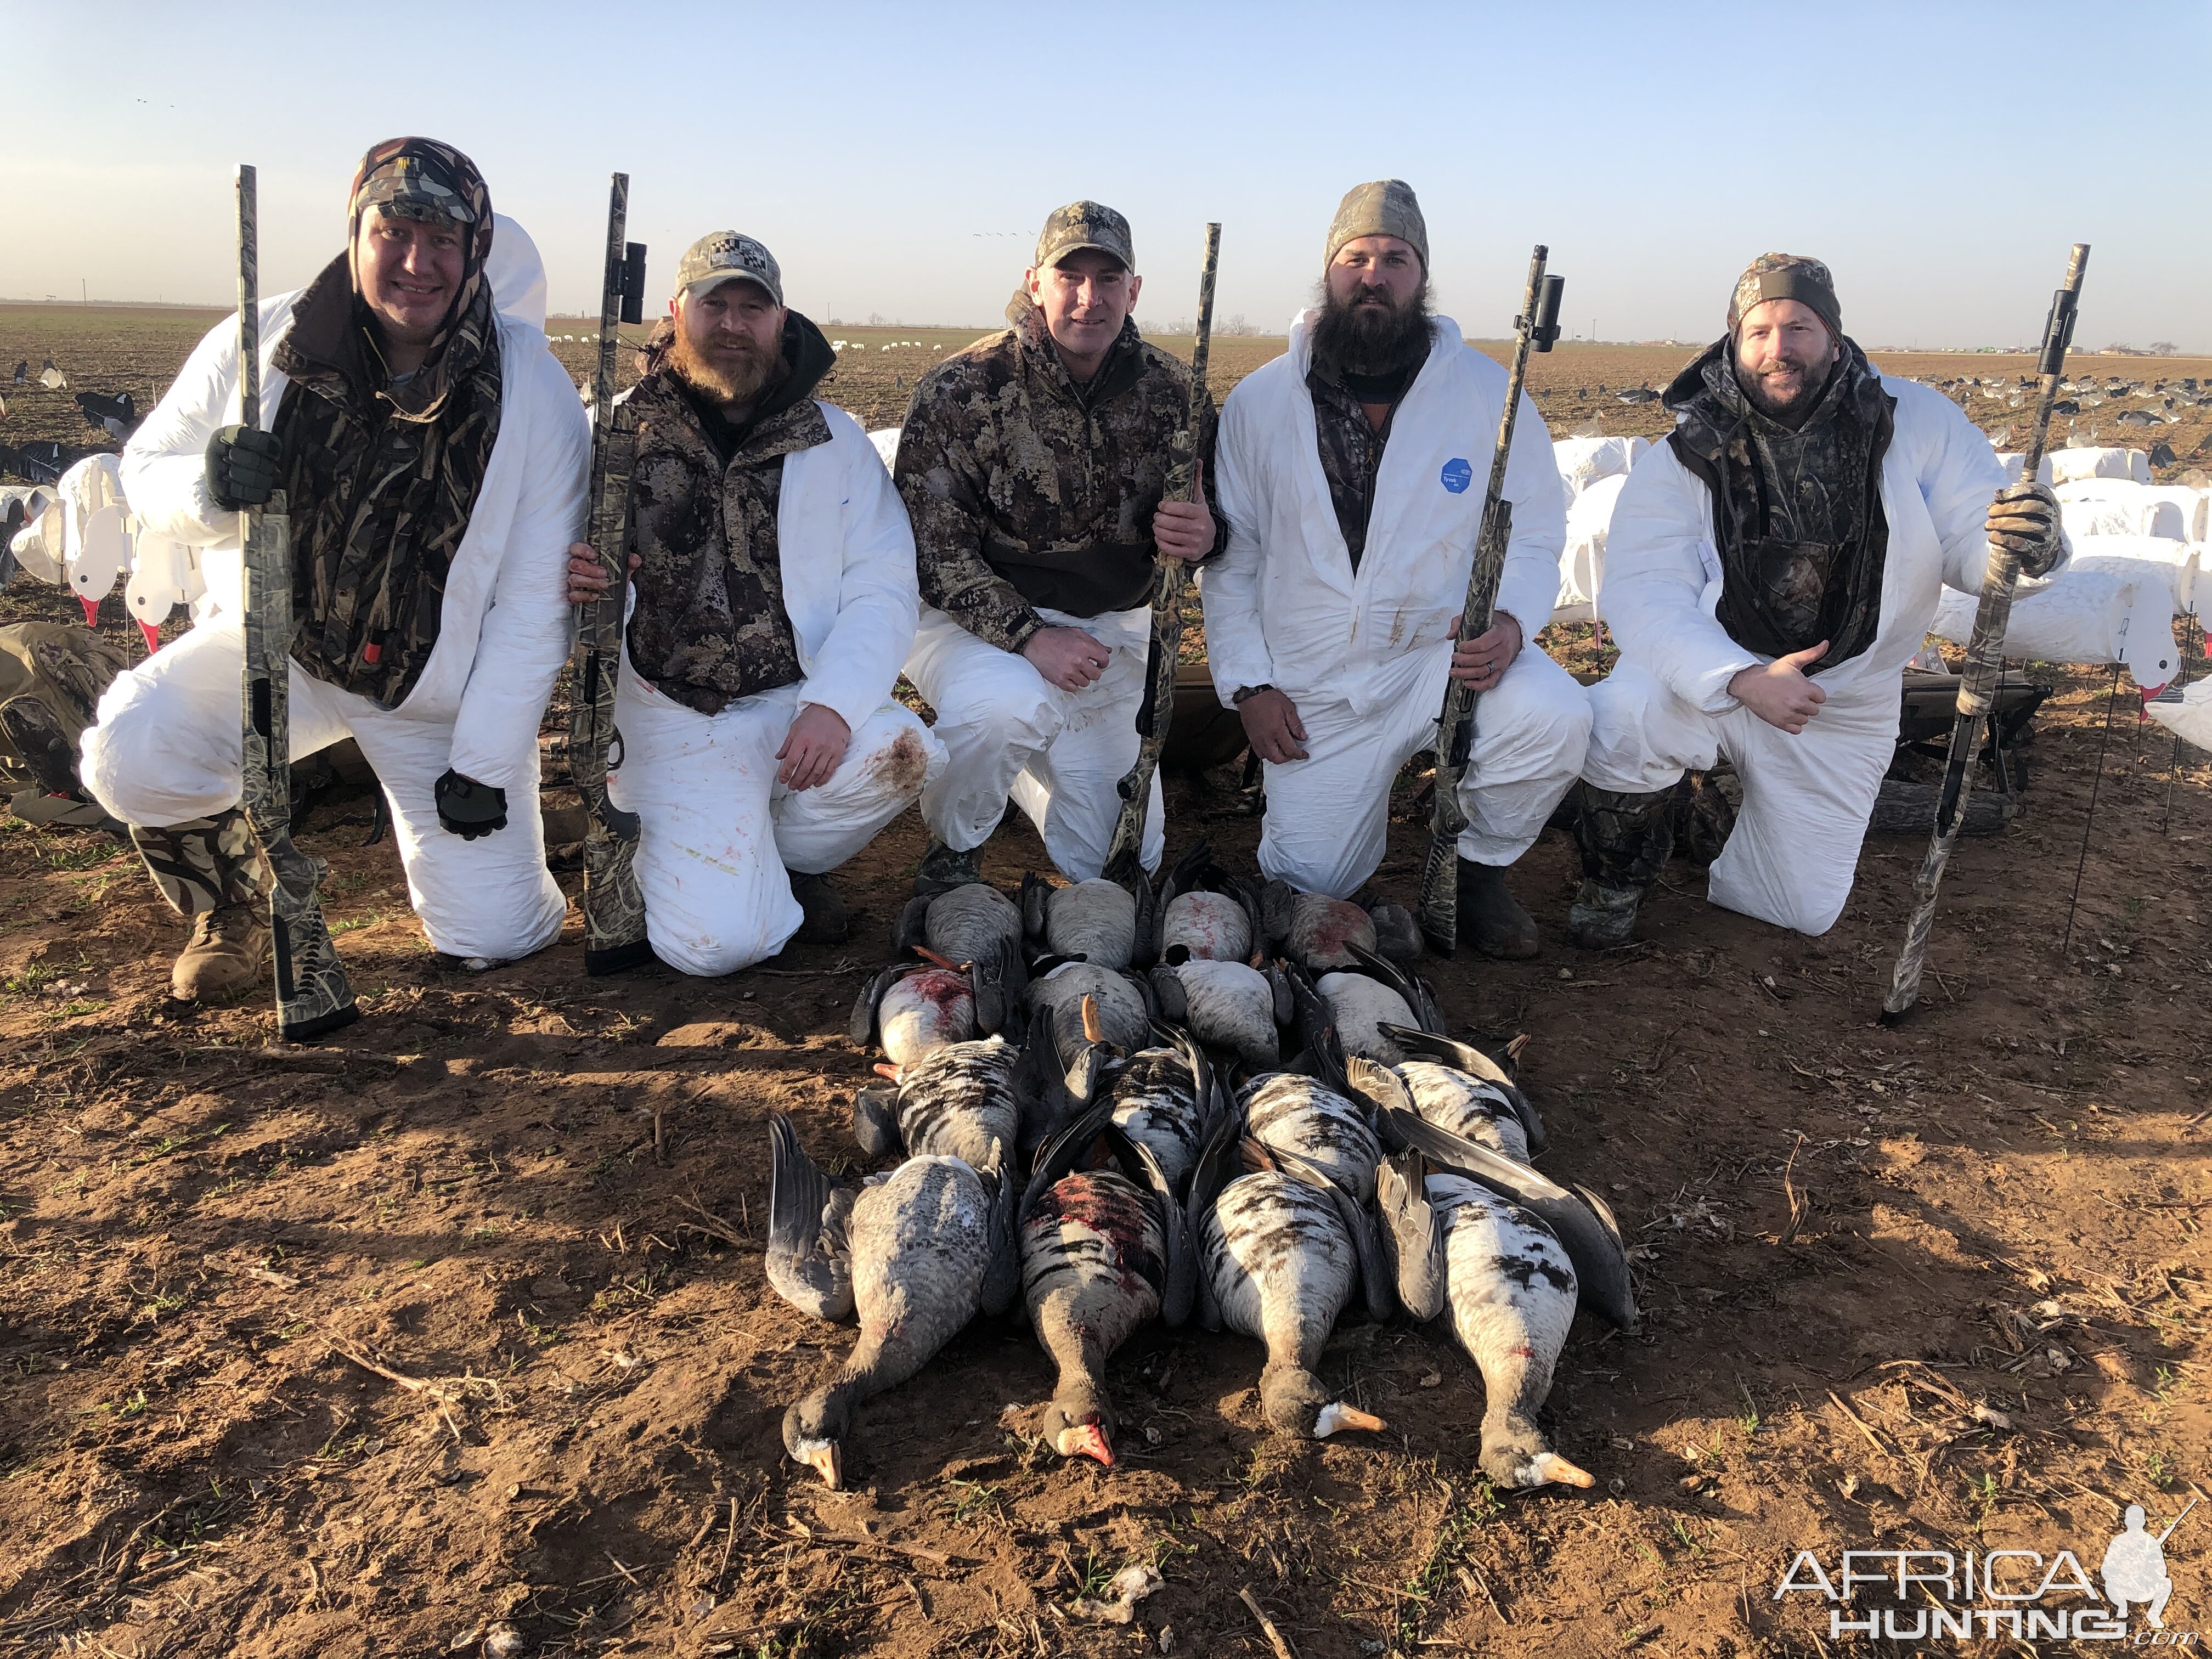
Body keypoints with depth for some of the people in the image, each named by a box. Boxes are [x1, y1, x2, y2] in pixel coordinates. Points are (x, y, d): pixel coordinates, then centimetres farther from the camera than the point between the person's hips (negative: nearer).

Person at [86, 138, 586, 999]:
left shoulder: (532, 391, -15)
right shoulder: (259, 344, -10)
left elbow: (533, 603, -13)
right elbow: (145, 468, 2)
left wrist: (485, 766, -15)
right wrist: (208, 486, -24)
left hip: (443, 690, -1)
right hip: (273, 640, 1)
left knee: (493, 937, -5)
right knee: (130, 754, -27)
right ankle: (235, 909, 7)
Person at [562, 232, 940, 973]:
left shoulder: (834, 440, 4)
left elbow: (884, 586, -4)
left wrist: (833, 703, -21)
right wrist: (571, 579, -21)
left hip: (800, 700, 2)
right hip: (677, 718, -2)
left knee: (905, 752, -31)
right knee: (716, 941, -20)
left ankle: (786, 857, 3)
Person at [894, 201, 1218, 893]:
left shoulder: (1171, 392, -4)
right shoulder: (960, 390, -15)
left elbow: (1204, 511, 6)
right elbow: (932, 544, -16)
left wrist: (1202, 536, -22)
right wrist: (1029, 636, -28)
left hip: (1114, 628, 4)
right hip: (974, 620, -4)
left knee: (1119, 863, 6)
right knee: (1008, 705, -41)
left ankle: (1021, 767, 38)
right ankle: (950, 852, -7)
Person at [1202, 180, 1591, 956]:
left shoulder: (1488, 391, -2)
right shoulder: (1258, 403, 0)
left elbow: (1536, 531, 3)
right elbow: (1229, 557, 3)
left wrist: (1511, 618, -18)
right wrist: (1248, 684, -5)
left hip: (1450, 653, 0)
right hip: (1317, 688, 1)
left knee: (1555, 718, -32)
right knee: (1305, 885, -4)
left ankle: (1478, 865, 0)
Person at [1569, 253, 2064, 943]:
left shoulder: (1918, 422, -9)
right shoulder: (1684, 459, -13)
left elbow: (1973, 541, -10)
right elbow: (1644, 595, -22)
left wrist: (2026, 543, -36)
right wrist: (1744, 680, -35)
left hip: (1844, 708, 3)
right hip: (1708, 676, -2)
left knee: (1802, 911, 6)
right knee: (1623, 719, -37)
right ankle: (1617, 878, -5)